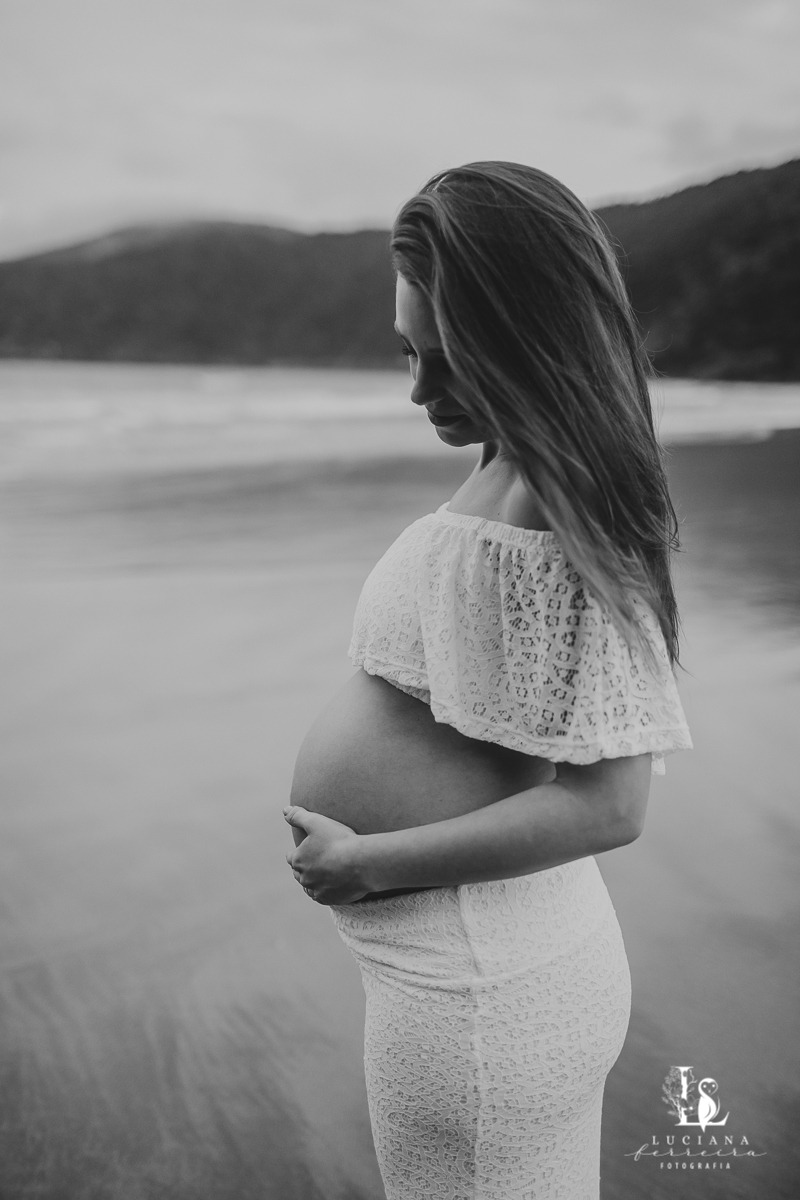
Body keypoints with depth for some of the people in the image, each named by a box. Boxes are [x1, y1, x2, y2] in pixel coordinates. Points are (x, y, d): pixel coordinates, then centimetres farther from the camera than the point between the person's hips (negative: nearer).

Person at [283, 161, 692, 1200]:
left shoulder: (555, 523, -25)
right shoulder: (511, 471, 4)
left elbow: (607, 807, -26)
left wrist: (367, 862, -19)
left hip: (475, 983, -9)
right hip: (492, 951, 9)